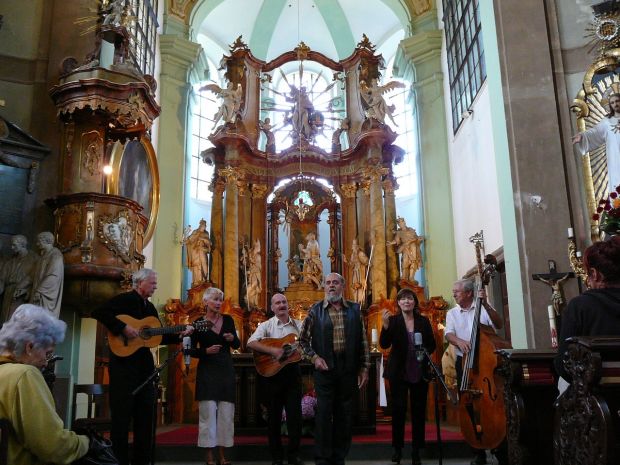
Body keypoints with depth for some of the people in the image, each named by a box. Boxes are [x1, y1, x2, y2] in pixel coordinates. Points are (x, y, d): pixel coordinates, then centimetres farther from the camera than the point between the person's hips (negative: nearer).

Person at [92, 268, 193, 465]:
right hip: (123, 363, -8)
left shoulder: (150, 307, 17)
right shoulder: (124, 299, -6)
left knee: (145, 414, 10)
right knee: (122, 414, -1)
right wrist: (123, 327, -25)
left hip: (145, 365, 8)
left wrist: (180, 334, 5)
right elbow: (99, 313, -20)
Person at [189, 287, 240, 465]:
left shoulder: (228, 320, 5)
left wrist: (232, 339, -11)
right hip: (207, 371, -3)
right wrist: (206, 351, -18)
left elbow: (237, 346, 10)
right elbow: (191, 350, -1)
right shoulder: (199, 322, -3)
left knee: (226, 412, 3)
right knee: (208, 412, -4)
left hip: (226, 370, 3)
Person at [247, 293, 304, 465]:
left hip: (293, 371, 2)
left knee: (295, 414, 4)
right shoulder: (266, 325, -1)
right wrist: (272, 350, -25)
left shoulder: (299, 325, 8)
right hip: (272, 372, -2)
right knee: (274, 415, 7)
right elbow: (251, 343, -15)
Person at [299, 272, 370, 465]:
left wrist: (364, 368, 4)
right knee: (324, 414, 1)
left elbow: (363, 341, 7)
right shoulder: (316, 310, 2)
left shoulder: (355, 310, 6)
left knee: (345, 415, 8)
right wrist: (314, 357, -8)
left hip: (348, 369, 2)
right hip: (325, 368, -2)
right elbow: (303, 339, 6)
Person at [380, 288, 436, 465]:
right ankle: (397, 448, 12)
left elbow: (432, 344, 10)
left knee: (418, 410, 5)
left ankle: (416, 450, 15)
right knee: (398, 409, 0)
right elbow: (384, 345, -11)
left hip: (420, 372, 2)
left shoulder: (424, 321, 5)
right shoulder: (393, 320, -1)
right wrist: (385, 325, -25)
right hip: (398, 372, -2)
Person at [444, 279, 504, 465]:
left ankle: (501, 449, 14)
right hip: (464, 363, 3)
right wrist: (459, 341, -28)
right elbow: (448, 334, -6)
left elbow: (499, 325, -13)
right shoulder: (452, 313, 9)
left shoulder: (484, 308, 2)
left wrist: (485, 305, -23)